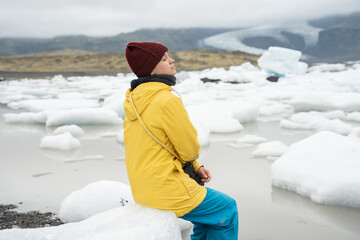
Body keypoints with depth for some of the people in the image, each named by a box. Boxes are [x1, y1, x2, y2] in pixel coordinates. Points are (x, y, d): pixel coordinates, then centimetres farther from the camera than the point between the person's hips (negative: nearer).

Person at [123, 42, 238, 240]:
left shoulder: (134, 99, 5)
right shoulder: (167, 101, -23)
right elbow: (190, 149, -16)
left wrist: (196, 167, 8)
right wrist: (193, 160, 8)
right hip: (166, 190, -9)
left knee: (210, 205, 27)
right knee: (227, 210, 12)